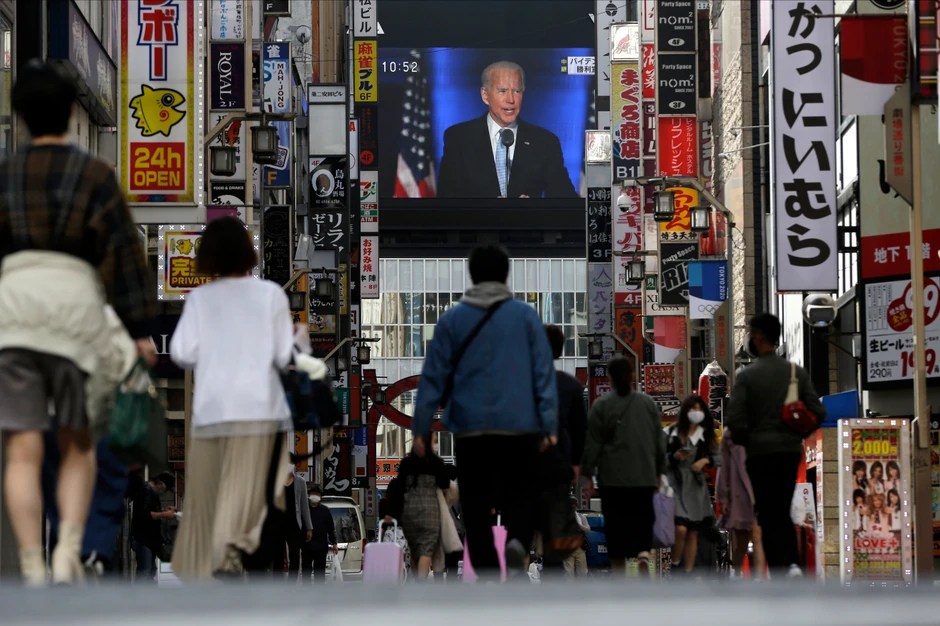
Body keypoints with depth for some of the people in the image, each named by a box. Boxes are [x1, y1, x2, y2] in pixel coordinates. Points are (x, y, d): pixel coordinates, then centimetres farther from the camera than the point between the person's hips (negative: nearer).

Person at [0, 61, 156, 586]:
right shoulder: (95, 175, 4)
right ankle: (68, 555, -6)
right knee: (78, 446, 13)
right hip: (75, 311, -1)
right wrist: (140, 328, 0)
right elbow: (124, 251, -1)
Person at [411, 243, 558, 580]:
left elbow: (433, 376, 3)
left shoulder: (452, 319, 4)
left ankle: (487, 571, 2)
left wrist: (421, 428, 6)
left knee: (476, 506, 8)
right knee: (521, 495, 10)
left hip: (470, 428, 0)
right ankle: (518, 539, -19)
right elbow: (544, 373, -1)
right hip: (520, 426, 0)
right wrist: (549, 426, -1)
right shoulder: (526, 316, 3)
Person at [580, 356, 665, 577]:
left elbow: (592, 444, -3)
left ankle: (620, 577, 2)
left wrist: (588, 476, 2)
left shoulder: (602, 405, -3)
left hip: (613, 478, -2)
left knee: (616, 526, 3)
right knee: (642, 519, 11)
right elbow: (659, 441, 12)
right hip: (644, 477, 2)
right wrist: (659, 472, 20)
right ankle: (643, 553, -15)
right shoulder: (648, 403, 7)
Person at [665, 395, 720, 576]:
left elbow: (718, 457, 12)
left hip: (696, 487, 4)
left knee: (693, 533, 6)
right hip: (676, 484, -4)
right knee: (680, 529, -17)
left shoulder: (706, 435, 8)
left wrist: (705, 460, -6)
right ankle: (675, 565, 3)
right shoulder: (671, 433, -3)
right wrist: (674, 457, -16)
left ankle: (688, 572, 13)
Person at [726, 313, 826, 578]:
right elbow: (818, 412, -2)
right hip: (791, 451, 4)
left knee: (768, 516, 2)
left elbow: (734, 420, -14)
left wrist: (746, 441, 5)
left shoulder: (747, 375, -9)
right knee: (783, 512, 16)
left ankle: (778, 569, -5)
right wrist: (797, 433, 14)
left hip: (760, 453, -4)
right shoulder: (798, 373, 3)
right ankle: (793, 562, -1)